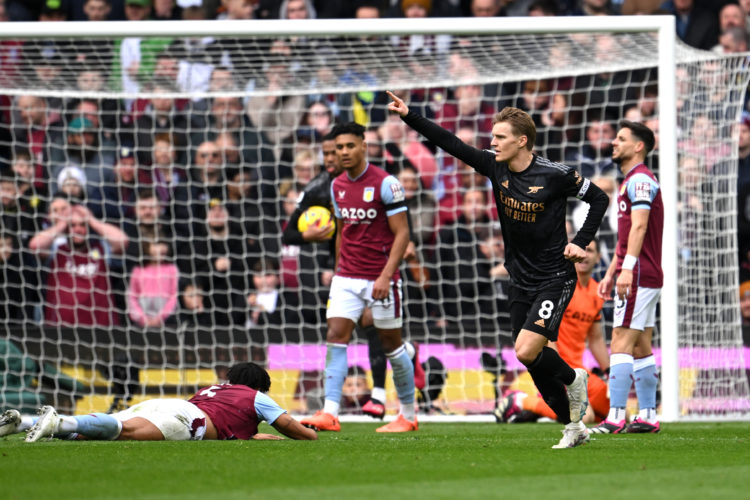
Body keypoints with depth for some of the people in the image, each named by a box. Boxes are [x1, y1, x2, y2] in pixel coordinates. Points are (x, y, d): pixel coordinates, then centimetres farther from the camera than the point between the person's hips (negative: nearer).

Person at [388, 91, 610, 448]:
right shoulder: (495, 167, -1)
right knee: (532, 361, 5)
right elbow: (451, 144, -1)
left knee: (527, 351, -19)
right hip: (521, 281, 6)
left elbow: (599, 198, -3)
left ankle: (572, 378, 11)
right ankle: (573, 426, 19)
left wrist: (581, 243, -10)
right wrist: (408, 117, -8)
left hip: (554, 280, -6)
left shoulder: (554, 175, -15)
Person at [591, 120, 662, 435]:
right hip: (647, 277, 10)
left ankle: (616, 416, -19)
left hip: (639, 275, -10)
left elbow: (639, 226, -22)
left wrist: (627, 268, -30)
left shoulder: (640, 179, -11)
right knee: (640, 347, 10)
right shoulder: (630, 180, 22)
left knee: (621, 341, -14)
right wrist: (610, 273, 26)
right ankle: (647, 416, 10)